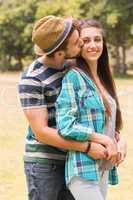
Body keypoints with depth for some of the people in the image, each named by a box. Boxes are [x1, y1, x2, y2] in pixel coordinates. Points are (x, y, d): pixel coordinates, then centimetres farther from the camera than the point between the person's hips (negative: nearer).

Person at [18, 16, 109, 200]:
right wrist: (88, 147, -20)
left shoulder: (70, 67, 5)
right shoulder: (32, 79, -16)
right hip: (44, 164, -6)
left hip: (70, 162, 6)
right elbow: (41, 132, -19)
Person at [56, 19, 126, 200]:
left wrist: (118, 140, 2)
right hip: (84, 169, -7)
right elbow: (65, 126, -15)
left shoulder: (102, 79, 14)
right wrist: (106, 140, -13)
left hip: (104, 169, 7)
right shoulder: (73, 77, -8)